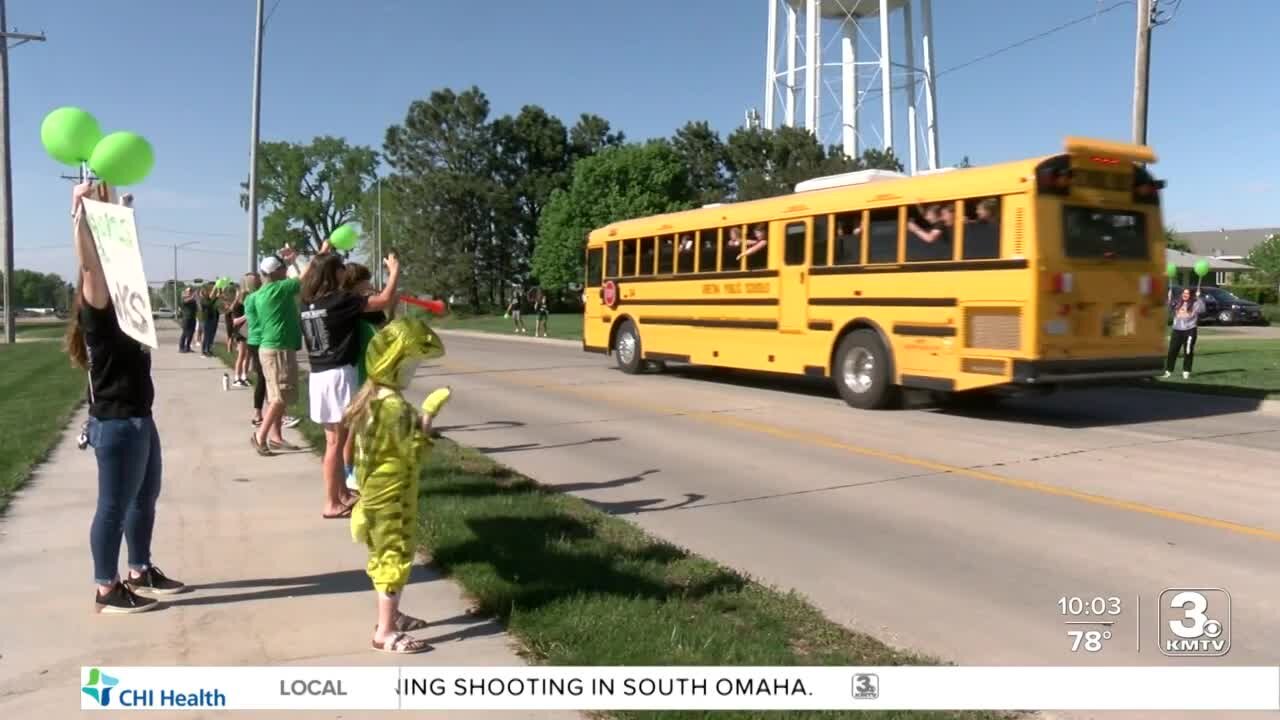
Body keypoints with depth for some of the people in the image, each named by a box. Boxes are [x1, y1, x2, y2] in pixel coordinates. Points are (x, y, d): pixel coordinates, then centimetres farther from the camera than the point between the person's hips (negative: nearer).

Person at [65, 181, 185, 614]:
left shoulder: (119, 312, 11)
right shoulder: (97, 313, -12)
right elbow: (90, 264, -27)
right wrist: (80, 211, -31)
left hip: (138, 419, 10)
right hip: (116, 424, -10)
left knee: (145, 498, 18)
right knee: (114, 506, -1)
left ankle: (140, 572, 32)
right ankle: (106, 591, 9)